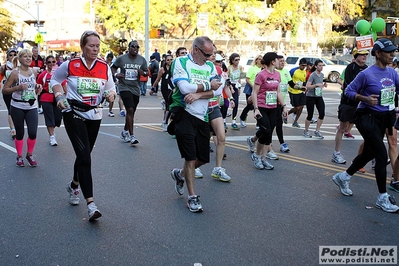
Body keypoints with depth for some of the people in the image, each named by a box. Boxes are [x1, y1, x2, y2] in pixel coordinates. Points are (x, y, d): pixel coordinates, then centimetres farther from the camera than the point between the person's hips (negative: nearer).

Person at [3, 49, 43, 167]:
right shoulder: (15, 73, -8)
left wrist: (38, 89, 2)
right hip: (17, 107, -3)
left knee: (33, 132, -7)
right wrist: (18, 87, -21)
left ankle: (30, 155, 16)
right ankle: (19, 156, 23)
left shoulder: (34, 72, 5)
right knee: (19, 133, 5)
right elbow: (4, 90, -7)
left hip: (31, 107, 3)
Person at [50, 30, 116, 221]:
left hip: (94, 115, 4)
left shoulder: (104, 67, -1)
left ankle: (74, 186, 46)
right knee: (84, 156, -16)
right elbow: (55, 80, 8)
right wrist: (59, 96, -8)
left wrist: (111, 95, -13)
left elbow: (110, 89, 10)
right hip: (73, 114, -4)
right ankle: (90, 203, -17)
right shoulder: (70, 65, -8)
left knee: (84, 155, 17)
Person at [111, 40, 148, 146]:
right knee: (130, 110, -17)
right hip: (124, 88, -4)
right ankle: (131, 136, -12)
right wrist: (116, 74, -8)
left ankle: (125, 132, 35)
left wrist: (143, 73, -10)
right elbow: (113, 67, 12)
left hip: (136, 89, 4)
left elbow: (147, 72, 13)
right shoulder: (121, 58, -3)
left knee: (131, 112, 15)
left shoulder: (142, 60, 4)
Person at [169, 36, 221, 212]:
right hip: (184, 115, -6)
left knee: (203, 159, 11)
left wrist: (197, 94, -18)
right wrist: (208, 85, -8)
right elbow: (185, 87, -19)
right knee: (191, 158, -3)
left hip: (202, 117, 6)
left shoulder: (210, 66, 11)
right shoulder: (180, 62, -5)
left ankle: (180, 174, 40)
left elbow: (216, 91, -1)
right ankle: (192, 197, 11)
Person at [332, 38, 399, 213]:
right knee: (382, 155, -9)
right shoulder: (366, 74, -14)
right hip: (367, 118, -8)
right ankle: (382, 198, 3)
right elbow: (349, 91, -8)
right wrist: (365, 98, -22)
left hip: (383, 119, 8)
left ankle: (343, 177, 39)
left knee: (369, 153, 17)